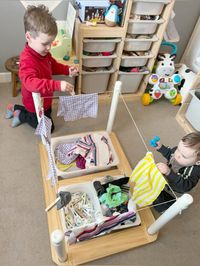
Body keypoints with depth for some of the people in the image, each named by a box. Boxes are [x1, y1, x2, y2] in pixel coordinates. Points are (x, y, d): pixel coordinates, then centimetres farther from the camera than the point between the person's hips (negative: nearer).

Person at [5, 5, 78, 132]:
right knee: (48, 127, 10)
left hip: (45, 99, 9)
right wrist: (57, 85, -62)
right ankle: (21, 115, 21)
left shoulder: (43, 52, -6)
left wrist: (67, 70, -8)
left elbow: (53, 65, 11)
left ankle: (15, 108, 36)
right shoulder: (27, 60, -36)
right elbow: (30, 82, -51)